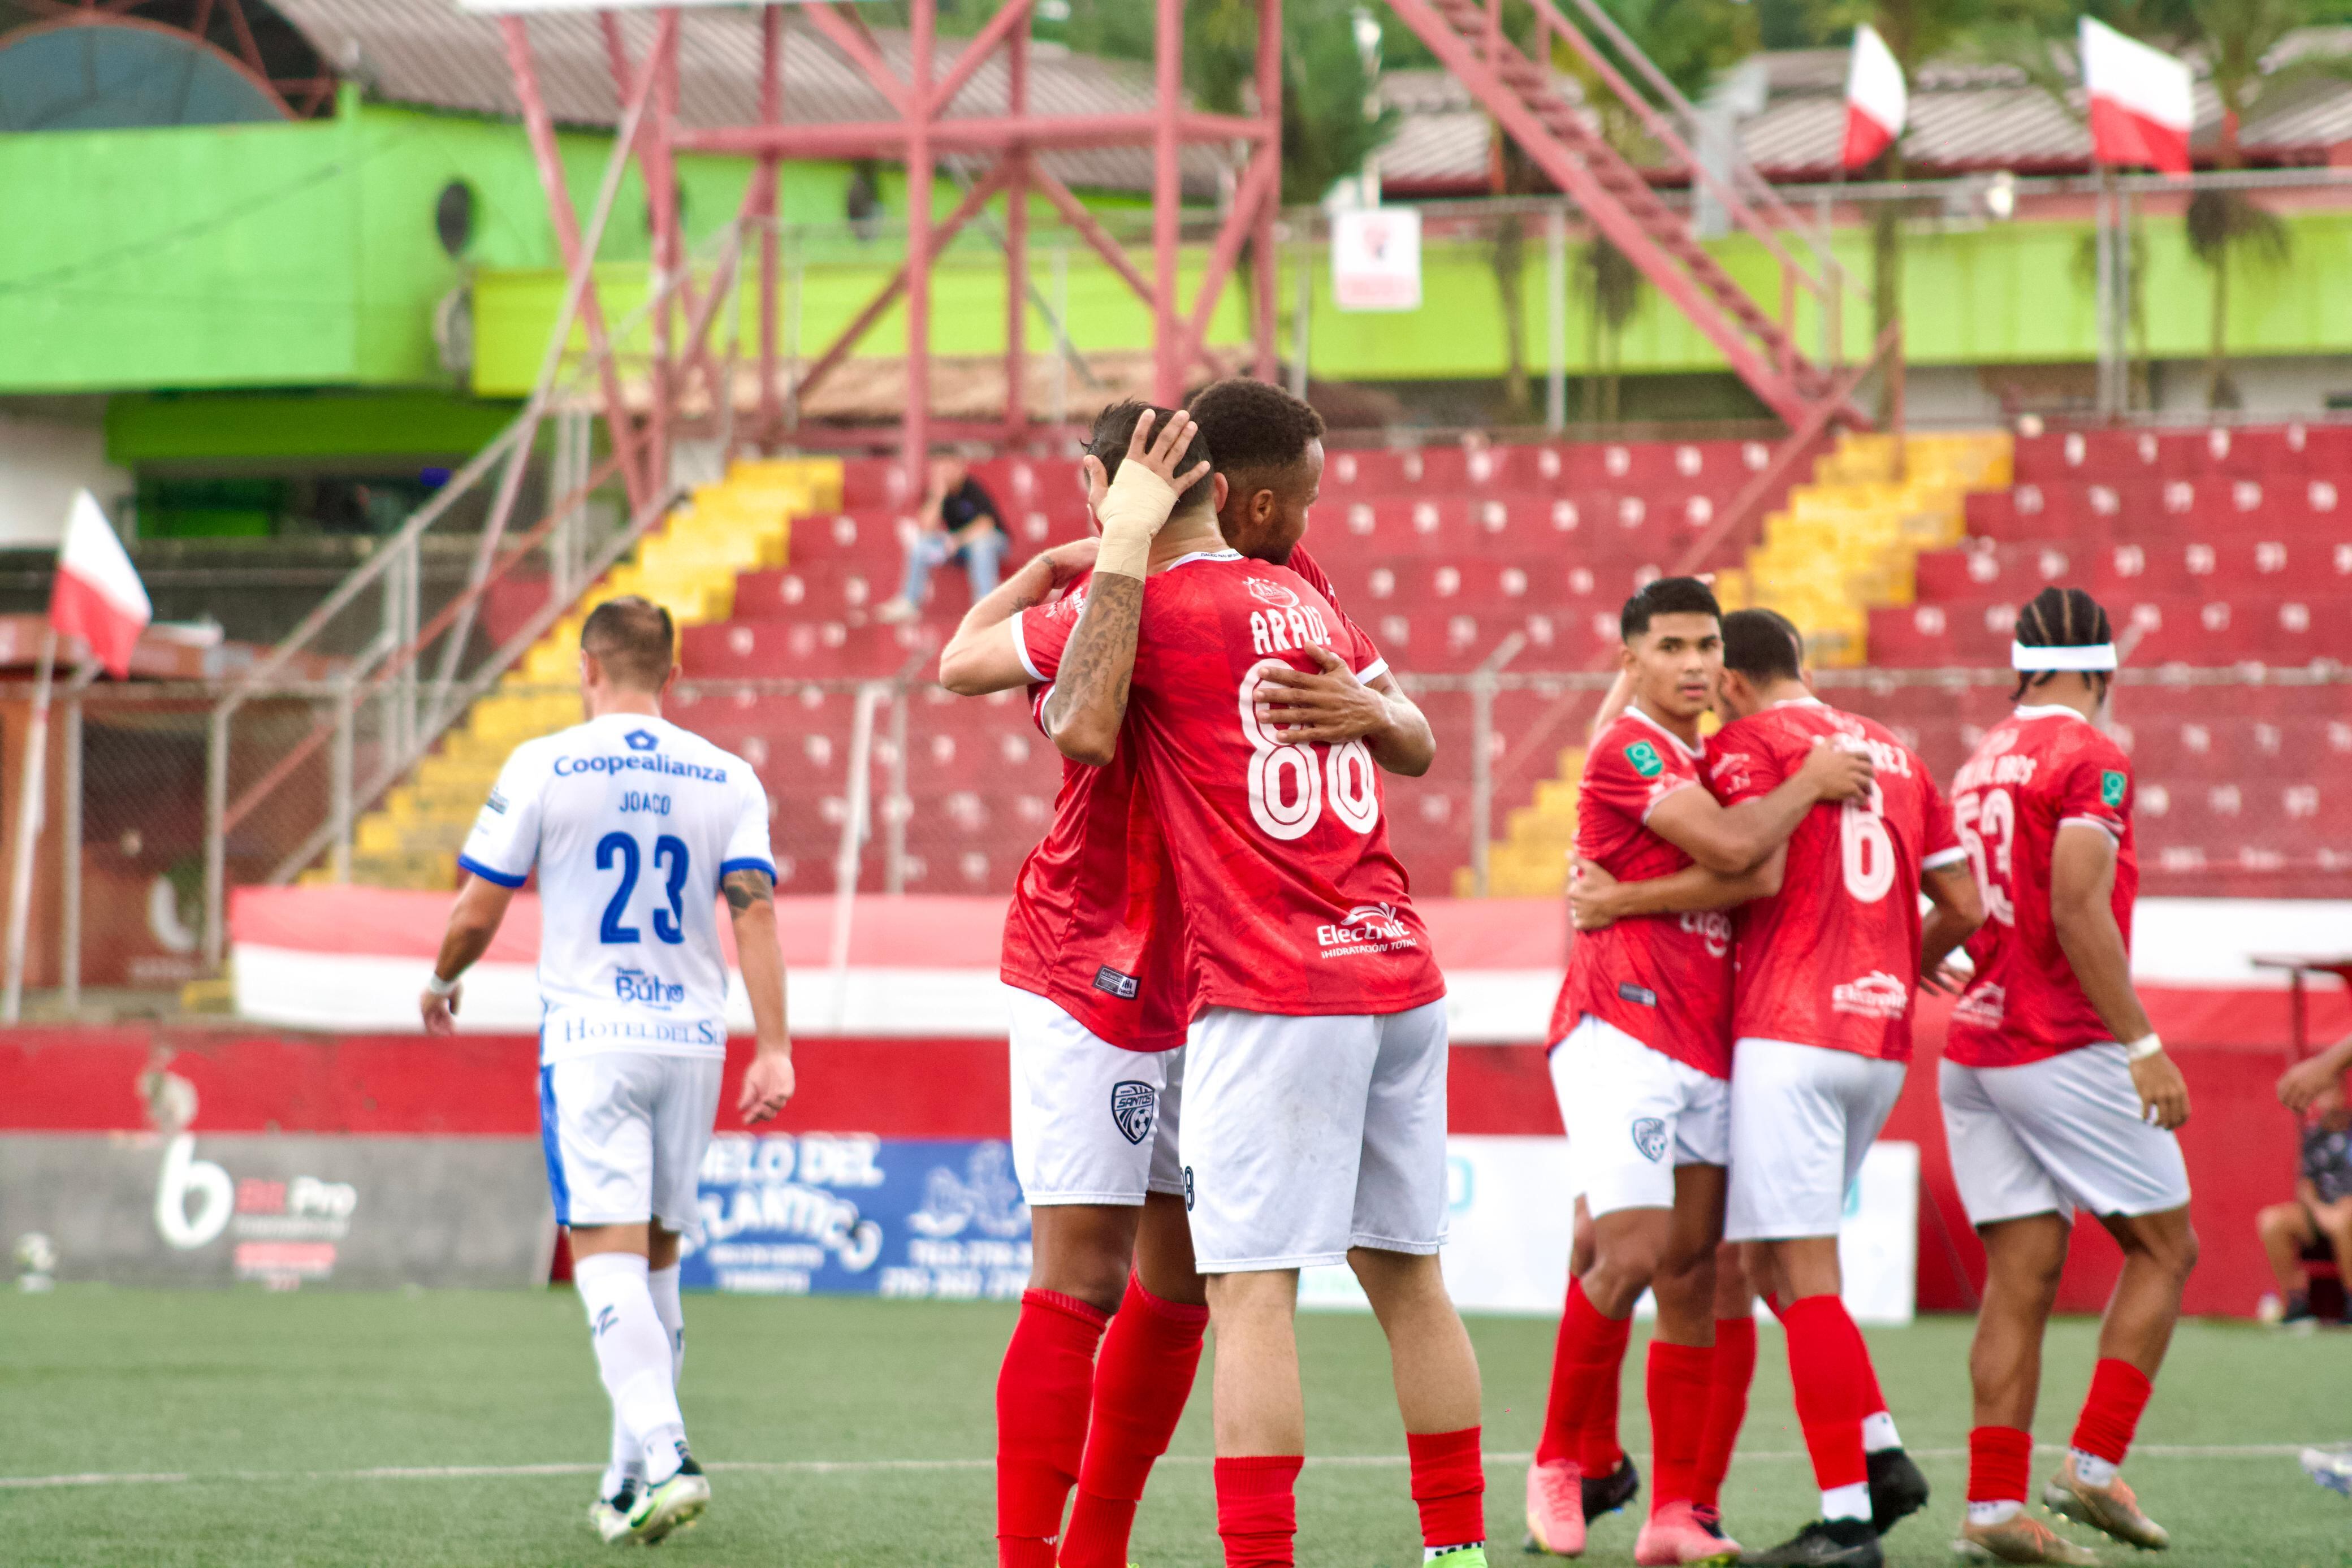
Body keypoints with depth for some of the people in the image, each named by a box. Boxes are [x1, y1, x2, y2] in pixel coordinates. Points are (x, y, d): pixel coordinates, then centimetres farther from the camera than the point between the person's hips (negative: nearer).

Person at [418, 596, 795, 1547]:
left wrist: (443, 983, 20)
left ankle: (664, 1456, -28)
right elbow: (756, 912, -4)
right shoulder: (726, 779, 5)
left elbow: (477, 910, 0)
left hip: (590, 1040, -4)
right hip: (691, 1039, 4)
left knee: (608, 1255, -10)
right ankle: (632, 1478, 19)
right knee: (658, 1259, 15)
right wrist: (774, 1049, -5)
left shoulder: (542, 768, -3)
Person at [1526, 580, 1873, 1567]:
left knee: (1692, 1274, 4)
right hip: (1622, 1033, -8)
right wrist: (1809, 783, -4)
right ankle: (1565, 1460, 0)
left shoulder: (1704, 767, 21)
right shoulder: (1627, 752, -7)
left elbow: (1743, 885, 31)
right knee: (1631, 1254, -18)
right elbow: (1734, 849, -19)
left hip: (1704, 1053, 8)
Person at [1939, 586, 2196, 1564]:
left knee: (2021, 1276, 5)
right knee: (2162, 1251, 5)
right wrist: (2143, 1046, -18)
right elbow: (2078, 912, -18)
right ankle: (2095, 1465, -3)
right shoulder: (2091, 762, -10)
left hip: (1971, 1052, 7)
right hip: (2064, 1051, -7)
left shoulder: (1980, 764, 13)